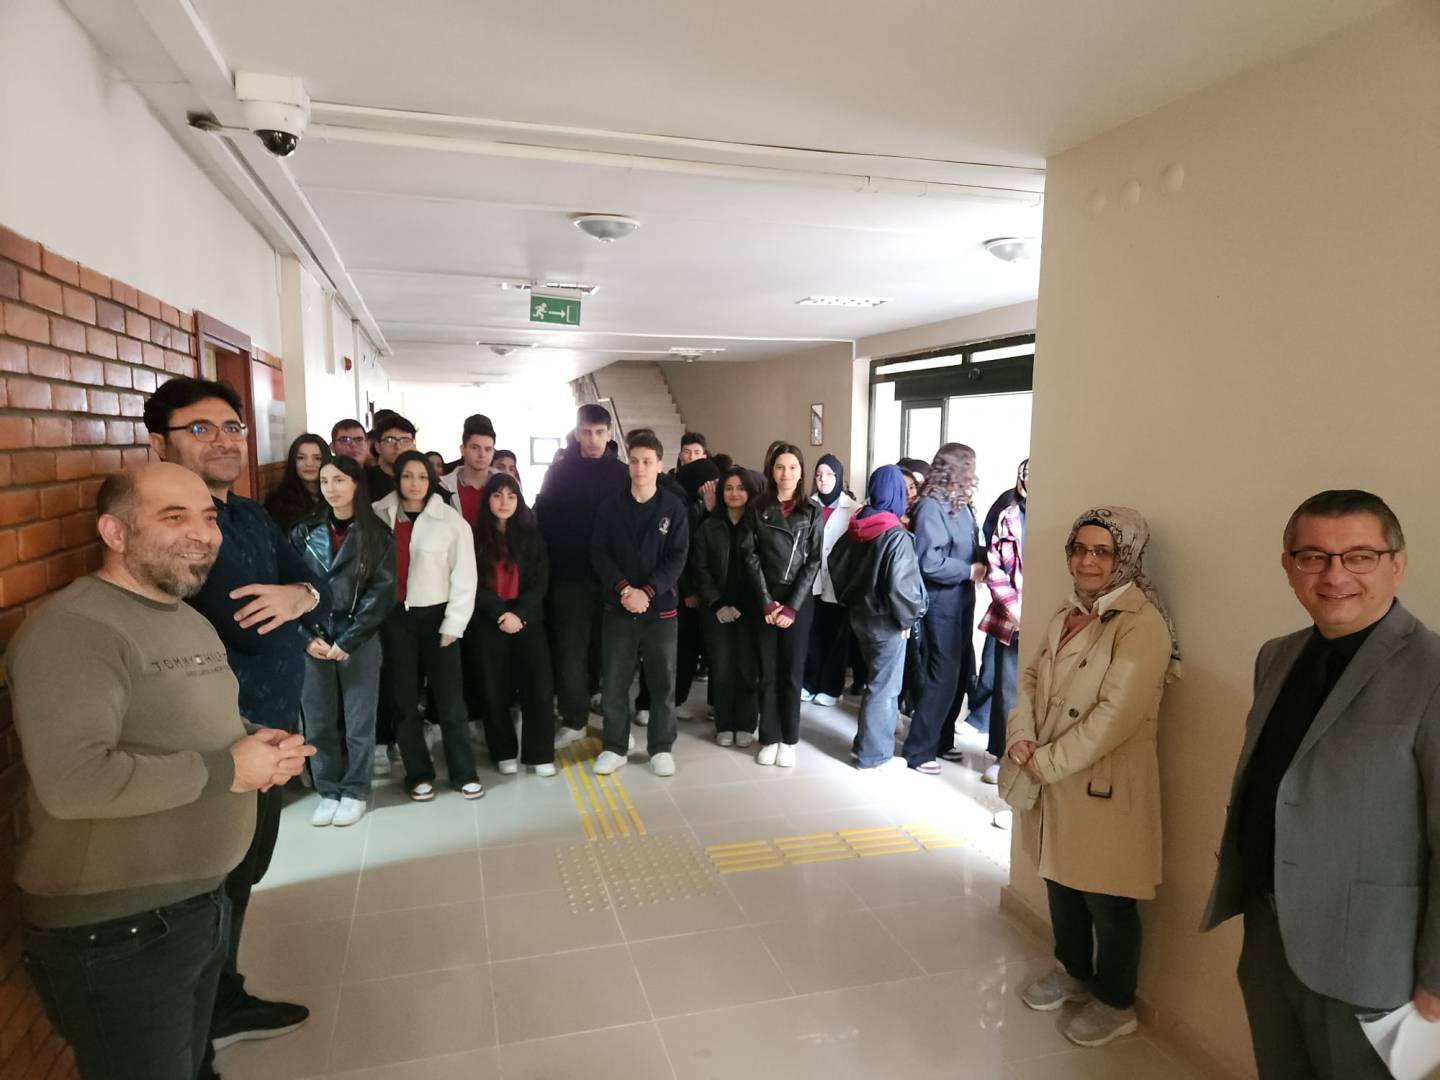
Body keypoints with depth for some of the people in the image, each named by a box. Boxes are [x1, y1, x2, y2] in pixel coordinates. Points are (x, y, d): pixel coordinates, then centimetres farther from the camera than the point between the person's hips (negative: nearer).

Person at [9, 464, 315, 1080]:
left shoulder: (192, 622, 10)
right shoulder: (74, 629, -22)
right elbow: (72, 781, -32)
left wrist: (259, 741, -1)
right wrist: (226, 770, -23)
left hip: (203, 905, 9)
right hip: (113, 933, -9)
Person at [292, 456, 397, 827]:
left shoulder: (376, 534, -1)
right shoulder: (304, 533, 6)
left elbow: (382, 593, -6)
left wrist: (346, 641, -12)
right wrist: (307, 637, -8)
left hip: (360, 641, -2)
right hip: (313, 641, 2)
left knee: (359, 721, 4)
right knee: (317, 721, 7)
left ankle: (355, 792, 19)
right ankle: (328, 791, 22)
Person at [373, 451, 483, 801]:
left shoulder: (451, 520, -4)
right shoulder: (377, 515, 1)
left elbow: (464, 576, -3)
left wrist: (453, 624, -5)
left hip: (436, 616, -2)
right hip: (393, 617, 2)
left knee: (450, 698, 1)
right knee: (403, 699, 8)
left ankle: (464, 772, 15)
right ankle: (419, 774, 22)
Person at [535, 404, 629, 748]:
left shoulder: (622, 473, 3)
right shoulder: (560, 471, 2)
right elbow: (543, 519, 0)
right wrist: (551, 563, -7)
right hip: (570, 575, 0)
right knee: (571, 649, 3)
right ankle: (573, 719, 14)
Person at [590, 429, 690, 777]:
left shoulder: (673, 507, 0)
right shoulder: (610, 506, 3)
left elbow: (678, 557, -5)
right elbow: (599, 553, -2)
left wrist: (647, 592, -16)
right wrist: (624, 588, -16)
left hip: (661, 606, -1)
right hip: (619, 606, 1)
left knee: (663, 682, 6)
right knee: (613, 682, 6)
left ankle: (661, 748, 20)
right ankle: (615, 747, 20)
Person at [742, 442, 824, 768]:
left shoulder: (812, 513, 1)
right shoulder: (758, 509, 3)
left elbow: (813, 562, -3)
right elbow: (751, 557, -1)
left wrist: (792, 606, -11)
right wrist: (767, 602, -10)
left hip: (799, 600, -1)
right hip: (765, 600, 1)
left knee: (792, 671, 4)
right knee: (768, 672, 5)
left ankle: (789, 740, 14)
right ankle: (770, 738, 15)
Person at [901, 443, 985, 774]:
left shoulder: (961, 504, 9)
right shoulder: (931, 506, -17)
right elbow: (930, 563, -24)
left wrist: (982, 562, -3)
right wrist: (970, 570, -14)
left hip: (962, 600, 9)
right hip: (941, 603, -9)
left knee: (961, 673, 15)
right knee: (942, 676, -3)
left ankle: (941, 740, 30)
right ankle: (919, 750, 9)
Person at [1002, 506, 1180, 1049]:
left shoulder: (1142, 625, -19)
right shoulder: (1065, 615, 7)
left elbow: (1115, 715, -25)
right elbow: (1031, 679, 8)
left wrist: (1046, 762, -19)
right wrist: (1021, 739, -10)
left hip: (1104, 788, -7)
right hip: (1052, 784, 7)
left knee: (1106, 901, 10)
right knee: (1061, 882, 22)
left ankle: (1114, 1003, 32)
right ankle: (1072, 970, 46)